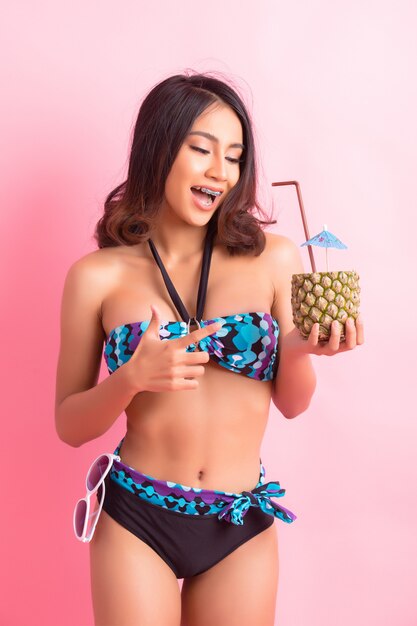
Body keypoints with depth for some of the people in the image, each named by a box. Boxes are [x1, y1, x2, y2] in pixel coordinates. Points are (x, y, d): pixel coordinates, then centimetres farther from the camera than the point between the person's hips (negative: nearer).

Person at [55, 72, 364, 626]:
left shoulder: (274, 259, -4)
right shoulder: (98, 275, -7)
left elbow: (292, 403, 5)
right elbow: (69, 425, -1)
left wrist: (298, 349, -16)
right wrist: (133, 378, -20)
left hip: (243, 528, 2)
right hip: (135, 520, -1)